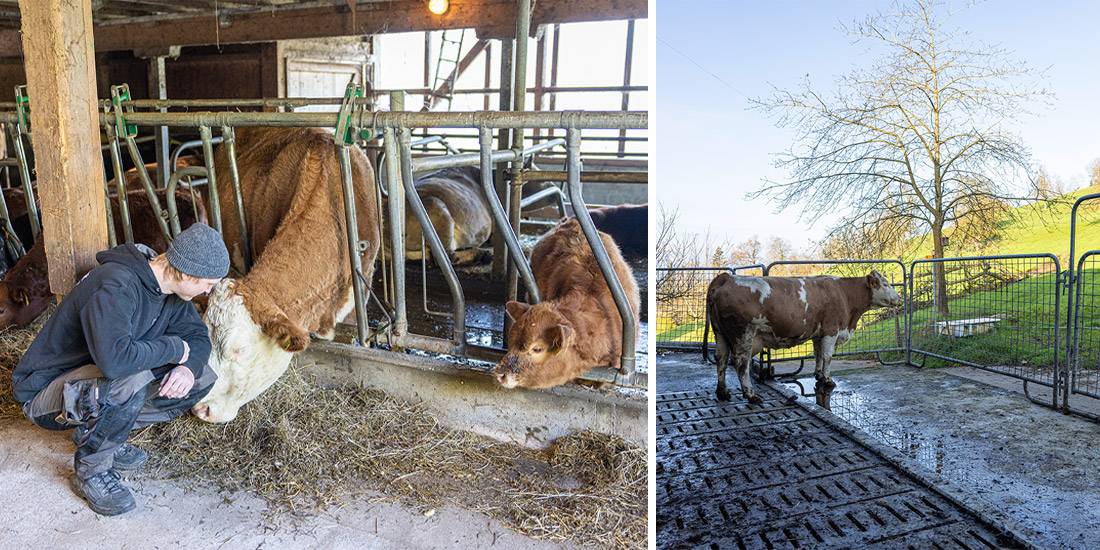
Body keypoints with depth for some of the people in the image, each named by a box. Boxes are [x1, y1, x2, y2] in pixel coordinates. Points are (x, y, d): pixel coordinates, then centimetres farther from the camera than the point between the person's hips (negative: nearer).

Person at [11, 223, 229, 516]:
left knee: (202, 379, -5)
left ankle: (95, 433, 7)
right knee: (131, 380, -37)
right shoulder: (116, 286, -31)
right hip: (45, 390, -8)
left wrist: (189, 366, -19)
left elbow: (198, 337, 3)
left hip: (100, 377, 8)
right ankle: (90, 470, -10)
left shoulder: (169, 286, -6)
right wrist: (174, 348, -27)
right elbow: (114, 359, -44)